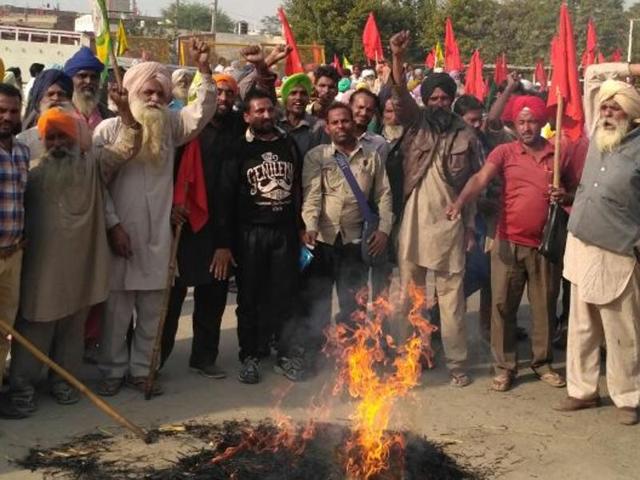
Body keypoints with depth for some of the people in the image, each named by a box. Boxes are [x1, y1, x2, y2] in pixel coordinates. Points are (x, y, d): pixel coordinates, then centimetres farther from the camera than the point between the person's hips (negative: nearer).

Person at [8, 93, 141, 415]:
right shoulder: (32, 170, 3)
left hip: (81, 262, 2)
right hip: (42, 264, -2)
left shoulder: (92, 164, 6)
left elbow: (127, 148, -5)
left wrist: (125, 110, -18)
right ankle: (22, 385, 10)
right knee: (35, 325, 2)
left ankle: (64, 380, 23)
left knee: (73, 325, 11)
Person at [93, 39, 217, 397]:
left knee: (151, 311, 11)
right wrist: (113, 224, -11)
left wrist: (205, 72, -17)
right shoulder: (109, 130, -5)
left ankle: (141, 369, 23)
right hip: (121, 233, -3)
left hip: (158, 236, 3)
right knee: (117, 310, 6)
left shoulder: (170, 126, 7)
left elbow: (203, 112, -5)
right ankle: (114, 370, 20)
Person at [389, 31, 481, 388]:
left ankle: (457, 363, 11)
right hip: (413, 224, 1)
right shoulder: (416, 124, 4)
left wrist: (471, 228, 0)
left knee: (452, 297, 4)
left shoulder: (467, 136, 2)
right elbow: (400, 93, -14)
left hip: (449, 226, -1)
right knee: (409, 293, 10)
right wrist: (398, 58, -31)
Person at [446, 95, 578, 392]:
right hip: (509, 243, -1)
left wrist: (566, 197, -8)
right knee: (502, 305, 2)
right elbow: (480, 179, -18)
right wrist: (459, 203, -36)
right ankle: (505, 367, 14)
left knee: (544, 306, 11)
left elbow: (576, 192, 16)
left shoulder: (559, 155, 4)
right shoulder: (505, 152, -1)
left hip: (545, 244, 1)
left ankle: (543, 363, 27)